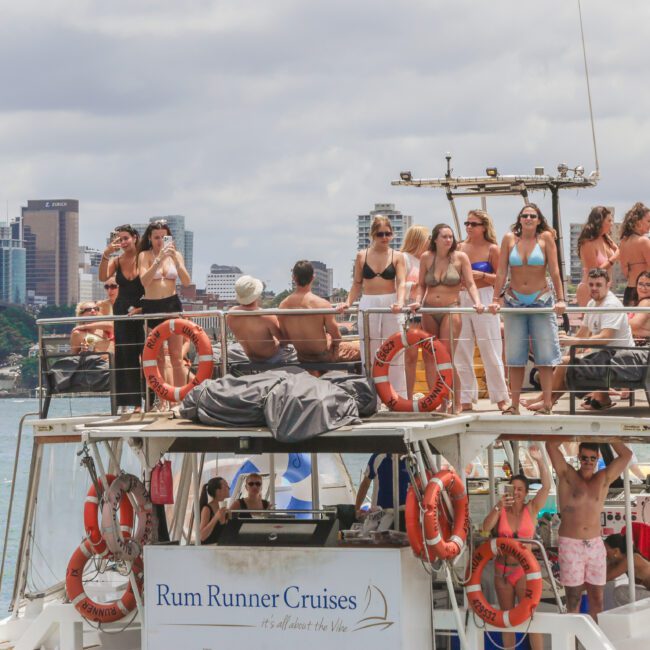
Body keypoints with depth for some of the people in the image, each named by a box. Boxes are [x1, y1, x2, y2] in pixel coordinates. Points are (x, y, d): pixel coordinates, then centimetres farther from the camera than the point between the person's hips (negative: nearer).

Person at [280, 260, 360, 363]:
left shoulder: (283, 305, -10)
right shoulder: (322, 304, -24)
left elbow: (285, 339, 0)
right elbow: (337, 338, -15)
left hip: (302, 358, 6)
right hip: (323, 357, -6)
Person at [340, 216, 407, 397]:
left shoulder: (397, 257, 3)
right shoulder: (362, 256, 7)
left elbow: (402, 283, -8)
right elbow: (357, 284, 11)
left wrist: (400, 302, -25)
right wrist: (348, 302, -4)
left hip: (391, 307, -1)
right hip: (367, 306, 1)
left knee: (395, 355, -1)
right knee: (369, 355, 3)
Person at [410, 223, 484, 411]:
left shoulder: (460, 258, 1)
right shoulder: (426, 258, 7)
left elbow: (470, 284, -1)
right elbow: (421, 285, 13)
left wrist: (477, 303, -17)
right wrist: (418, 301, -4)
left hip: (450, 309, -4)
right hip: (429, 311, 4)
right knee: (429, 357, 0)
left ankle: (456, 402, -4)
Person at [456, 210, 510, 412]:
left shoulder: (492, 249, -1)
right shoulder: (460, 248, 10)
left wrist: (482, 275, -17)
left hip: (484, 299, -4)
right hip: (461, 300, 4)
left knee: (491, 351, -2)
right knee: (461, 352, 4)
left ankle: (501, 398, 4)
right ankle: (466, 399, 10)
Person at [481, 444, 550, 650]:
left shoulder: (531, 510, -3)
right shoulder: (501, 511, 2)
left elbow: (547, 486, -15)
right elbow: (486, 527, -13)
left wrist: (540, 460, -28)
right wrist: (498, 507, -27)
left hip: (524, 570, -2)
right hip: (502, 570, 2)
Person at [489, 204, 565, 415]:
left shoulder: (546, 238, -2)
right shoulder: (509, 239, 2)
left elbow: (554, 270, -5)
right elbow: (501, 271, 1)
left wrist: (560, 299, -12)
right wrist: (496, 299, -4)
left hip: (541, 300, -2)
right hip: (514, 301, 2)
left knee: (545, 355, -3)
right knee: (515, 356, 4)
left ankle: (547, 404, 0)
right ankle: (514, 405, 8)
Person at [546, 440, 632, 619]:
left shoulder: (604, 479, 9)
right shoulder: (567, 475, 2)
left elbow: (626, 455, 5)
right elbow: (551, 445, -6)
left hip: (595, 545, 3)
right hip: (570, 545, -3)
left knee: (597, 598, 4)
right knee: (573, 598, -1)